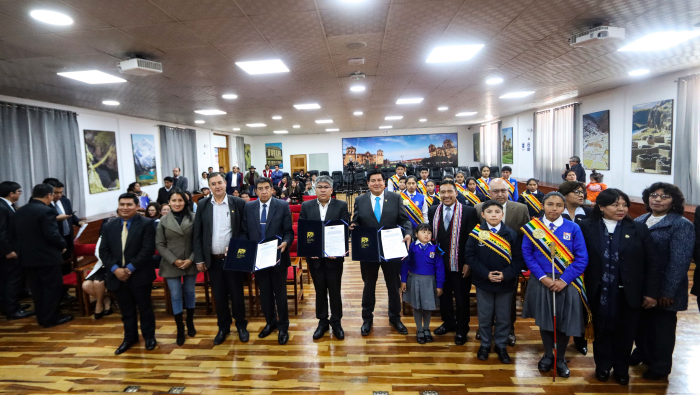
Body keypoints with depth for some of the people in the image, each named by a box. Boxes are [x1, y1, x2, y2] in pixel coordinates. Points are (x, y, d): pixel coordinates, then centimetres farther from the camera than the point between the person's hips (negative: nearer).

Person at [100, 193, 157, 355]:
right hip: (117, 276, 4)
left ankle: (149, 336, 27)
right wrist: (115, 269, -10)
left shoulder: (146, 224, -7)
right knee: (126, 310, 15)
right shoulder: (109, 226, 8)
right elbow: (103, 251, 4)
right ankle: (130, 337, 32)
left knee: (144, 308, 9)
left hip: (140, 275, -4)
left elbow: (148, 249, -14)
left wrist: (130, 268, -17)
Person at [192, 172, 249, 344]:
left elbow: (245, 231, -3)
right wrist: (199, 259, 0)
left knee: (236, 294, 9)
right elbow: (197, 234, 3)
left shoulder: (238, 203, -5)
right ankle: (223, 327, 29)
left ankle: (241, 325, 27)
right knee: (219, 296, 13)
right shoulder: (203, 204, 2)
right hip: (213, 259, 2)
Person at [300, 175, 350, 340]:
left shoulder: (341, 206, -3)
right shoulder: (306, 206, 2)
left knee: (335, 290, 7)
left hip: (334, 256, -1)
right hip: (314, 256, 2)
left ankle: (336, 322, 25)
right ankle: (322, 321, 29)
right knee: (320, 290, 13)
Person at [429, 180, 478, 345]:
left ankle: (461, 329, 29)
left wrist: (468, 263, -12)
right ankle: (448, 322, 39)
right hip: (440, 262, 4)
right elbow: (430, 234, 6)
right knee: (444, 294, 17)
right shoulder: (433, 211, 2)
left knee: (462, 297, 10)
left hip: (460, 263, -3)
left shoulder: (469, 212, -10)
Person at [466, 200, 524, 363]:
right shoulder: (476, 233, -8)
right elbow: (469, 256, -9)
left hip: (506, 283, 1)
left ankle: (501, 346, 30)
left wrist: (506, 274, -16)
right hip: (483, 283, -1)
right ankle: (485, 345, 30)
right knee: (485, 316, 12)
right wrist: (486, 274, -16)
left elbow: (518, 259, -4)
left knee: (504, 317, 12)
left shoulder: (511, 234, -5)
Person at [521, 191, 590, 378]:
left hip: (567, 283, 0)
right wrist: (542, 277, -14)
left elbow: (582, 259, -7)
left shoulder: (573, 228, -6)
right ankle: (548, 355, 34)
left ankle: (561, 359, 31)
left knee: (564, 322, 10)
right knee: (544, 320, 12)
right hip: (541, 282, 0)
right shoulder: (532, 227, -5)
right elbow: (527, 254, -4)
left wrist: (563, 280, -15)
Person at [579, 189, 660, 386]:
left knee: (625, 333, 15)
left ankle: (622, 369, 36)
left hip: (628, 293, 1)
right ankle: (603, 366, 35)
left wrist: (650, 292, -3)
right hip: (600, 293, -1)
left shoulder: (638, 229, -2)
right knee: (602, 331, 15)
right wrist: (582, 288, -9)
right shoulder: (586, 227, -7)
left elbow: (652, 263, 0)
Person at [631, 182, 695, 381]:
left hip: (662, 290, -5)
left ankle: (660, 367, 31)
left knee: (662, 327, 12)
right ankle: (642, 354, 41)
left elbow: (679, 262, -16)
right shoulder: (639, 221, 5)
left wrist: (668, 292, -18)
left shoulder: (682, 225, -12)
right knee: (641, 323, 18)